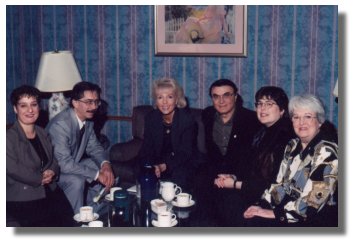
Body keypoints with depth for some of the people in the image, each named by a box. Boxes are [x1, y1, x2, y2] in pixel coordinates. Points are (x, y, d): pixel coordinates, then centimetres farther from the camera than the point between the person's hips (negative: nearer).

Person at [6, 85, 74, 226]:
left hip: (50, 192, 6)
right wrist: (40, 179, -10)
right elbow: (12, 169, -17)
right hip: (22, 199, -6)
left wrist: (52, 172, -7)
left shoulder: (43, 134, 15)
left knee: (68, 219, -10)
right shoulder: (9, 137, -8)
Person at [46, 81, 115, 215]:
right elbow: (64, 164, -35)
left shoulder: (88, 120, -5)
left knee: (106, 172, -3)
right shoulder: (60, 124, -31)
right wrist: (97, 174, -33)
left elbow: (94, 147, 5)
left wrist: (105, 164, -17)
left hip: (74, 164, 8)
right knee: (77, 181, -32)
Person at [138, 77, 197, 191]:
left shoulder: (187, 119, -11)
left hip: (181, 164, -3)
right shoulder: (151, 118, 1)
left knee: (178, 177, -32)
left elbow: (185, 152, -15)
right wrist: (151, 166, -23)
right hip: (158, 162, 3)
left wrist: (165, 166, -29)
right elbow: (146, 148, -1)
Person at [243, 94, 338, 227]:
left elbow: (312, 201, -20)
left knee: (257, 222, -22)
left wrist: (274, 213, -20)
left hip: (318, 218, -6)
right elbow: (280, 184, 8)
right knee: (252, 220, -17)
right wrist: (262, 206, -7)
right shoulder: (293, 146, 10)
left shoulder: (326, 151, -13)